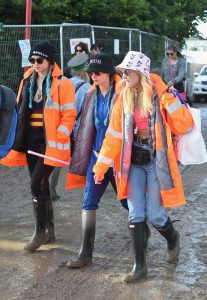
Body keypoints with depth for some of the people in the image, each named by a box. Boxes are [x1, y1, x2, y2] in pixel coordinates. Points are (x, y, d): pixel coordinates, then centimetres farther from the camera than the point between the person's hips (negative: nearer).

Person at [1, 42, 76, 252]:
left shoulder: (62, 84, -7)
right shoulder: (28, 81, 12)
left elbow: (69, 115, -9)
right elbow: (20, 111, 17)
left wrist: (56, 140, -16)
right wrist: (19, 141, 11)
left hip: (50, 142, -7)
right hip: (31, 140, 7)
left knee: (37, 184, -11)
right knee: (41, 185, 12)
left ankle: (40, 231, 5)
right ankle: (49, 230, 25)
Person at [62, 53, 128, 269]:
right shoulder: (92, 95, 7)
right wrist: (82, 156, 14)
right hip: (97, 155, 5)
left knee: (128, 200, 11)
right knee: (89, 202, 0)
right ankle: (86, 252, 6)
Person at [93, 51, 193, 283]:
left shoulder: (159, 95, -9)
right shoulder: (124, 98, 3)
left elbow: (184, 126, -13)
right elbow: (114, 134, 6)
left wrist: (170, 101, -25)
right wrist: (101, 166, 6)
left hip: (156, 160, -4)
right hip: (134, 162, 4)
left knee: (154, 215, -1)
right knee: (135, 214, 1)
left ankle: (173, 239, 33)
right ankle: (140, 265, 14)